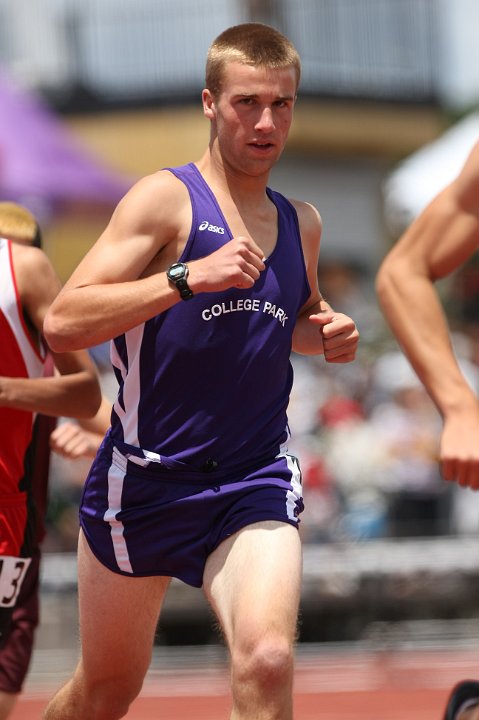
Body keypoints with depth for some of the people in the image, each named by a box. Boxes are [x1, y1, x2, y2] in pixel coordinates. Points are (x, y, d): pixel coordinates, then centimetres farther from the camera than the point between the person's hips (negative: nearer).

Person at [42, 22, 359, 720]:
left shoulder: (302, 223, 10)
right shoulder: (166, 198, -9)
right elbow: (62, 323, -19)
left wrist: (329, 335, 8)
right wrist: (189, 276, -27)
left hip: (255, 480, 3)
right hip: (145, 476, -3)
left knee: (267, 660, -24)